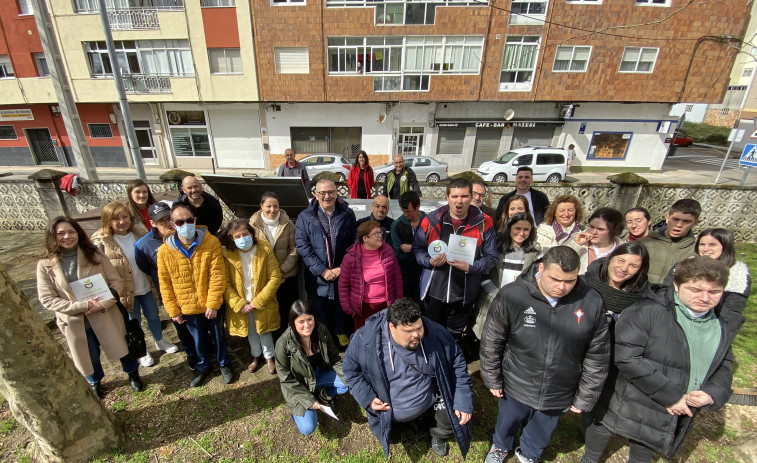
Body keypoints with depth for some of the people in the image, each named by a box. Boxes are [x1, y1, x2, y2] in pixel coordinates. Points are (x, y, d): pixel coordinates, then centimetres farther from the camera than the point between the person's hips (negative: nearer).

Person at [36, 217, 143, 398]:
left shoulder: (94, 254, -9)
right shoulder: (45, 265, -8)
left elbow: (116, 282, -6)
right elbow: (47, 299, -9)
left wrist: (103, 304, -21)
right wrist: (83, 306, -20)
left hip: (106, 316, 0)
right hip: (75, 323, 1)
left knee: (121, 346, 15)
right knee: (89, 357, 19)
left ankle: (133, 374, 43)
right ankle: (95, 382, 50)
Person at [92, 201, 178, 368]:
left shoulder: (140, 233, -6)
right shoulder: (101, 242, -16)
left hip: (146, 286, 3)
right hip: (124, 291, -3)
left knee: (153, 316, 21)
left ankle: (160, 341, 45)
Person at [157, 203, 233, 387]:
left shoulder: (211, 242, -16)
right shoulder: (165, 251, -10)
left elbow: (217, 276, -16)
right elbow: (165, 284, -2)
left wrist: (212, 304, -16)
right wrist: (173, 311, 0)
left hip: (212, 305, -1)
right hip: (188, 308, 2)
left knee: (218, 336, 18)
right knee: (199, 340, 21)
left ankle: (224, 364, 43)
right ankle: (203, 367, 47)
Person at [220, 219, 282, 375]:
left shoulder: (265, 249, -17)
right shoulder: (227, 254, -14)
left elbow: (275, 278, -16)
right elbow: (225, 284, -11)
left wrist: (257, 302, -18)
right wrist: (240, 304, -17)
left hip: (263, 304, -1)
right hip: (241, 305, 2)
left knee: (264, 331, 16)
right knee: (251, 332, 22)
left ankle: (269, 357, 41)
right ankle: (257, 357, 46)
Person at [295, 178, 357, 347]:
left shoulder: (347, 214, -2)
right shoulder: (305, 217, -5)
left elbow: (353, 244, -1)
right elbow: (303, 247, -9)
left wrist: (342, 268, -9)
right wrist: (321, 270, -14)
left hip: (342, 273, 1)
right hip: (318, 275, -1)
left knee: (341, 305, 17)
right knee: (320, 308, 14)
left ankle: (341, 333, 40)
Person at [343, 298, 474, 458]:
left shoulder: (436, 334, -23)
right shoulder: (366, 339, -27)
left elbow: (456, 362, -9)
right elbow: (350, 368, -10)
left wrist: (464, 401, -13)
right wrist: (367, 397, -18)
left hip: (430, 405, 0)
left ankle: (437, 435, 23)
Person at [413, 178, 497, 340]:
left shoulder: (483, 223, -6)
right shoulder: (431, 220, -5)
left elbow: (491, 257, -1)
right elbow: (417, 248, 5)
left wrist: (470, 267, -19)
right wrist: (430, 261, -15)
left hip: (463, 295, 0)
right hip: (433, 292, 1)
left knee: (454, 338, 21)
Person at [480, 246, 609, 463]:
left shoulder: (592, 302, -17)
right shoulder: (512, 295, -25)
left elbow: (597, 357, -5)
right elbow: (491, 341, -12)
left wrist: (584, 398, 1)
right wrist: (493, 380, -5)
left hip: (559, 394, 2)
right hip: (516, 387, -1)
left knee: (542, 432, 28)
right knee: (507, 423, 27)